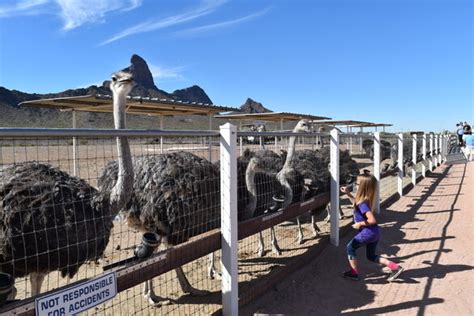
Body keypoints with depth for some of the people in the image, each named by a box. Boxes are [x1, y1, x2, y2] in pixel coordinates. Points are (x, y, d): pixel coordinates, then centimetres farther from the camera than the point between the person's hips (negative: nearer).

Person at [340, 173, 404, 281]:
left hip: (368, 232, -9)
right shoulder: (366, 199, 3)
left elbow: (372, 220, -31)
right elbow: (356, 203, 26)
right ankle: (395, 267, 14)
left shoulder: (363, 203, -25)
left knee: (350, 247, 8)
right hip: (374, 232, 9)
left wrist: (360, 224, -18)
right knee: (371, 256, 21)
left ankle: (354, 273, 16)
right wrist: (348, 194, 18)